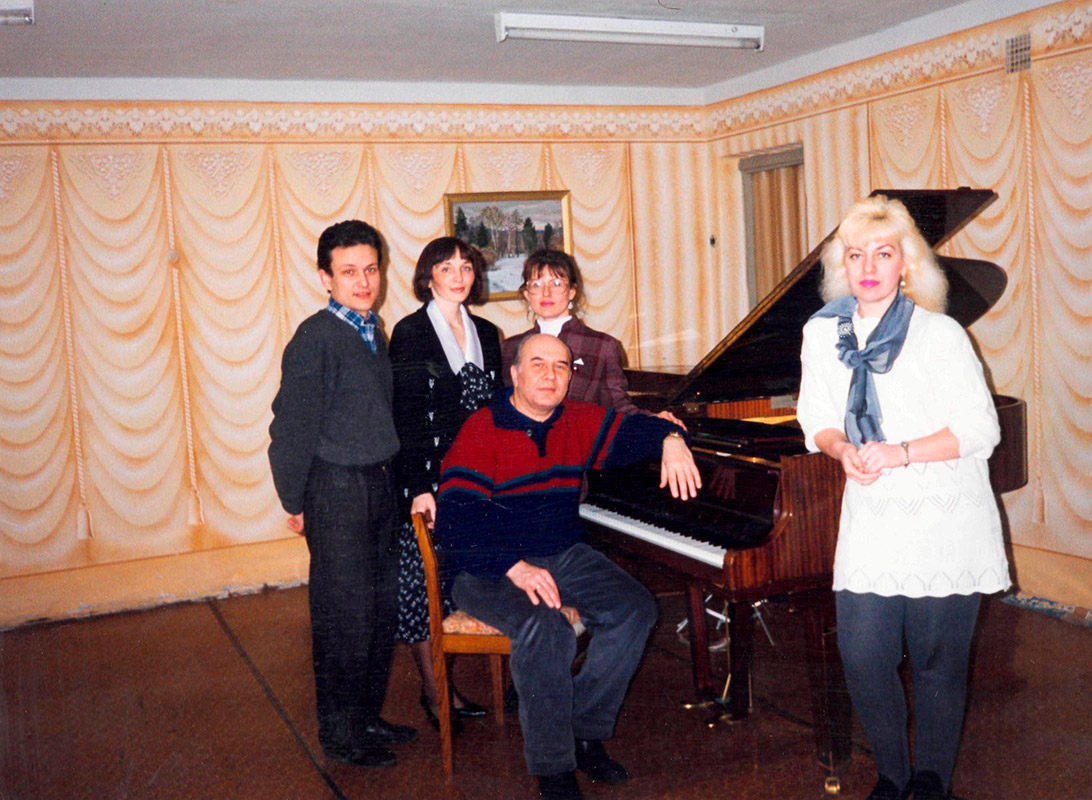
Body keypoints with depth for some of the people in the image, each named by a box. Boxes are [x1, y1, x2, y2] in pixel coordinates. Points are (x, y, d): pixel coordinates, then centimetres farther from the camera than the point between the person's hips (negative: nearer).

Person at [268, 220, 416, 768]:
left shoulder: (372, 331, 10)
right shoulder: (316, 338, -15)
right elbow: (291, 429, -13)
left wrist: (399, 484, 14)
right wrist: (296, 502, -9)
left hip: (379, 485, 8)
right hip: (337, 491, -8)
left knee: (382, 608, 15)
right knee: (345, 615, 1)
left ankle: (367, 715, 31)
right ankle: (340, 733, 18)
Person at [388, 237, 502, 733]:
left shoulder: (486, 334, 11)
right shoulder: (410, 334, -6)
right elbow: (404, 418, -12)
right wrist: (419, 487, -18)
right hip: (430, 481, -5)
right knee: (424, 582, 1)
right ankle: (433, 691, 14)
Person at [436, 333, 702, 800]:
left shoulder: (578, 422, 6)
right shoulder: (482, 431, -12)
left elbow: (628, 430, -8)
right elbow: (454, 524, -19)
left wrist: (670, 438, -32)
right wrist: (516, 568, -30)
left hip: (563, 556, 6)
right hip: (488, 568, -6)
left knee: (636, 609, -15)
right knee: (543, 628, -33)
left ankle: (584, 731, -1)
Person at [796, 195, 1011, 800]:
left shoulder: (939, 335, -9)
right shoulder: (822, 334, 5)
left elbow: (980, 428, -10)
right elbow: (816, 419, 13)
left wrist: (900, 453, -21)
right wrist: (841, 448, -9)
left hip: (945, 521, -3)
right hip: (870, 519, 3)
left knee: (938, 659, 7)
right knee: (862, 658, 0)